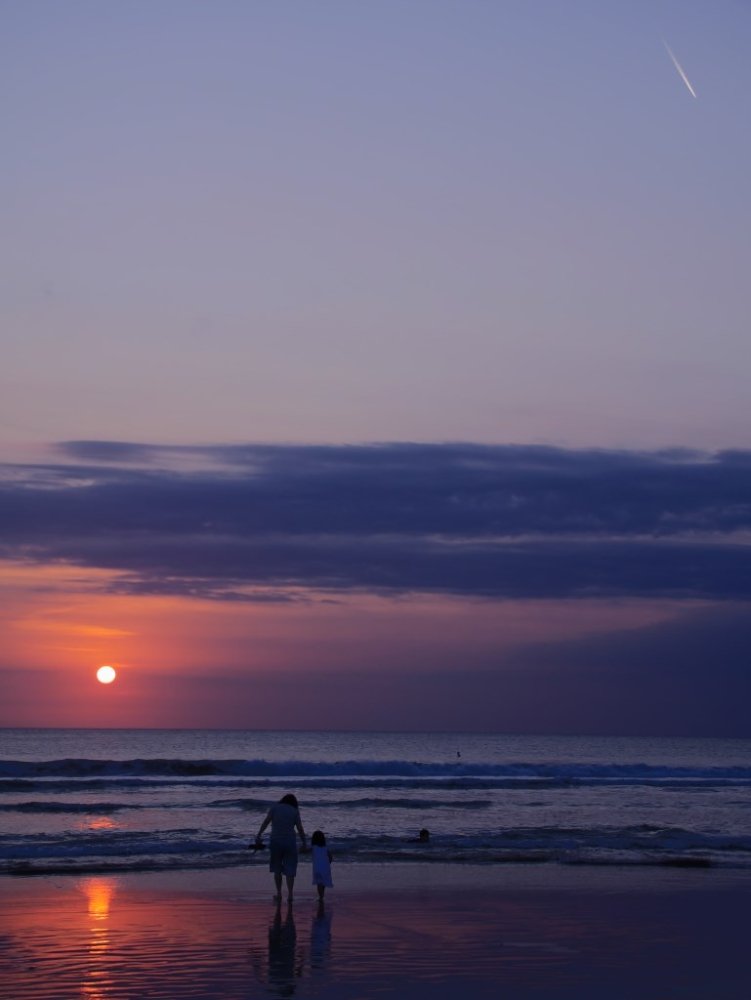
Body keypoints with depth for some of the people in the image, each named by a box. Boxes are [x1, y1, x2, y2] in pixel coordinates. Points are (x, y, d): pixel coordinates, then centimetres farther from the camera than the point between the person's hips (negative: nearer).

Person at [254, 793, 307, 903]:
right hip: (290, 841, 0)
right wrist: (304, 843, 8)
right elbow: (300, 828, 1)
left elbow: (266, 821, -7)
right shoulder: (295, 811, 6)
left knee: (277, 869, 15)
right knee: (290, 869, 5)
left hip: (275, 841, 0)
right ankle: (290, 895, -4)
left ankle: (279, 894, 15)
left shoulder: (275, 807, 4)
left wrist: (259, 835, -11)